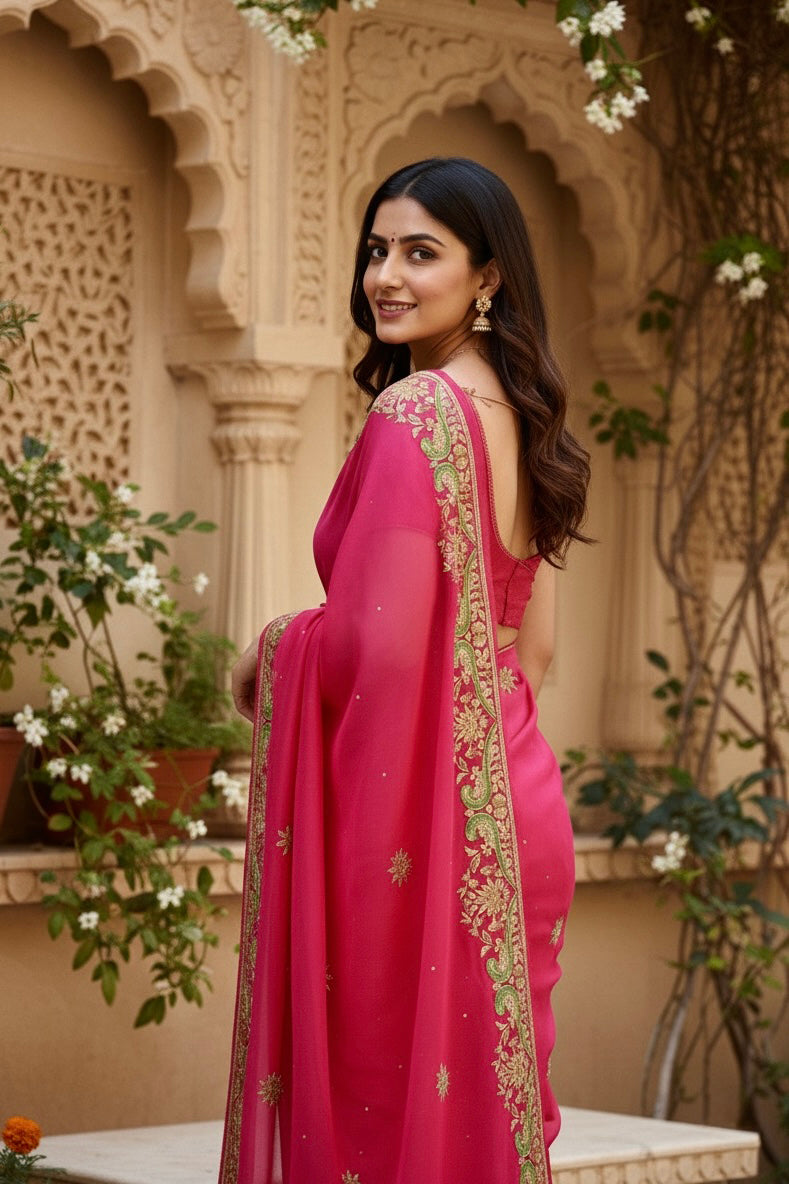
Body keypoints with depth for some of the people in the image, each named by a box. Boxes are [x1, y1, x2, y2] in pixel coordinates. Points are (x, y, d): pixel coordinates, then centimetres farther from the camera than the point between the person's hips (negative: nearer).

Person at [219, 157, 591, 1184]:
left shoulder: (413, 413, -16)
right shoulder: (517, 416, 11)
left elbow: (377, 644, -21)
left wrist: (275, 648, -4)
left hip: (418, 816, -9)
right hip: (519, 810, 9)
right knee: (484, 1097, 14)